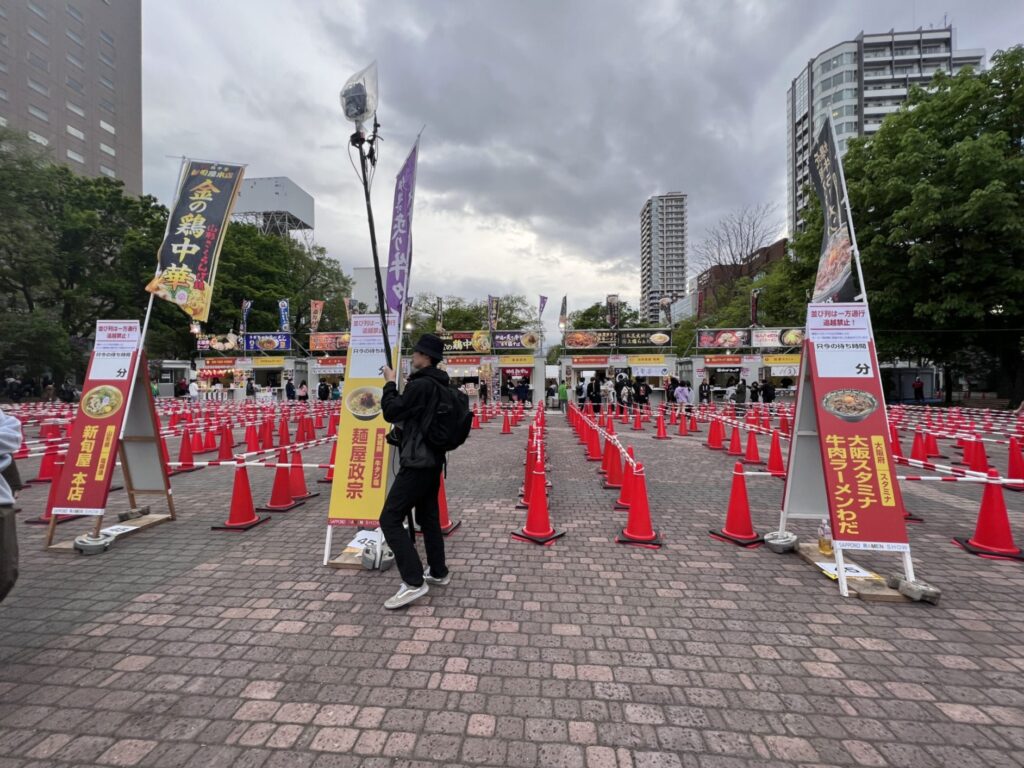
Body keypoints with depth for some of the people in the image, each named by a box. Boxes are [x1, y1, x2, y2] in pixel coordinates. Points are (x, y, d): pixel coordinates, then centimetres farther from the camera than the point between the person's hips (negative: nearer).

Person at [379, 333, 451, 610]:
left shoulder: (419, 385, -19)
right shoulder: (439, 385, 11)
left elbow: (391, 413, -12)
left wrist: (390, 384, 0)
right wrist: (404, 388, 15)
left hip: (417, 463, -10)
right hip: (432, 461, 10)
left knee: (390, 519, -5)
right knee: (429, 517, 18)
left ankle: (414, 582, -4)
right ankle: (438, 572, 29)